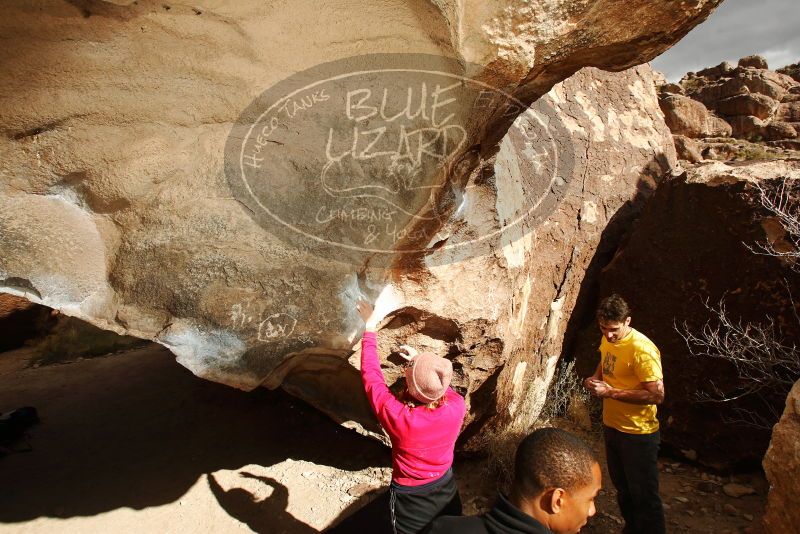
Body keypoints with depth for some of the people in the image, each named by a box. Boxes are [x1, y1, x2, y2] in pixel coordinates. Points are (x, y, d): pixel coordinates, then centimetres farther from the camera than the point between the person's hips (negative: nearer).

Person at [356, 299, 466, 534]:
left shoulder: (398, 418, -36)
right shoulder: (457, 407, -26)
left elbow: (371, 376, -21)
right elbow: (442, 385, 0)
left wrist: (370, 329, -12)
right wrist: (421, 361, 13)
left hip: (411, 500, -3)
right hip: (447, 490, 3)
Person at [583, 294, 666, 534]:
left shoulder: (642, 349, -25)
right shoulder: (607, 340, 0)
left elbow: (657, 395, -26)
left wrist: (611, 392, -27)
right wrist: (594, 379, -3)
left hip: (638, 433, -8)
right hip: (612, 425, 8)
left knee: (644, 495, 7)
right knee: (622, 487, 25)